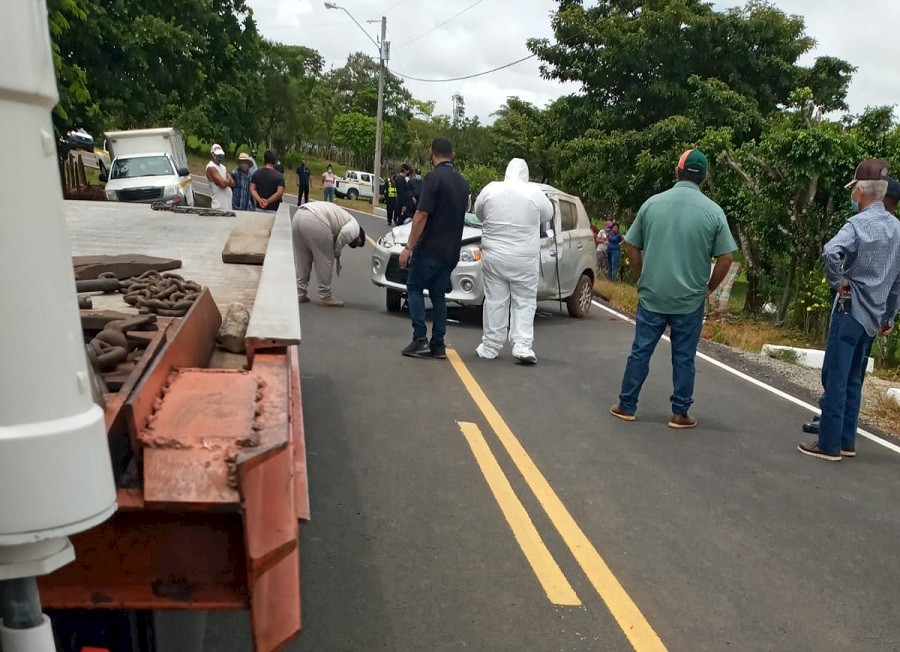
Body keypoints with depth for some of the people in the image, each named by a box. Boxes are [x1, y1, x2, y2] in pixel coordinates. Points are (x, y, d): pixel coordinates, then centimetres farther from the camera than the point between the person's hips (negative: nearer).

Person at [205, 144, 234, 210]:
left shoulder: (223, 167, 18)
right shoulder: (211, 167, -10)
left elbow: (232, 183, 11)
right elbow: (222, 184, -20)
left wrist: (226, 181, -10)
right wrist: (229, 180, 1)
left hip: (228, 203, 8)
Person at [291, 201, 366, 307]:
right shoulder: (354, 226, 11)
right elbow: (346, 233, -11)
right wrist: (338, 252, 3)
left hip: (298, 215, 9)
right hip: (314, 220, -9)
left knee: (301, 259, 19)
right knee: (324, 260, 4)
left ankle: (300, 294, 24)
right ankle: (325, 297, 11)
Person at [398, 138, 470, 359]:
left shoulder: (434, 178, -13)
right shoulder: (462, 181, 11)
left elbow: (422, 215, -18)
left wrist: (409, 246, -15)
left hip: (429, 248, -6)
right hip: (451, 250, 7)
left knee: (415, 288, 6)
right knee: (438, 294, 12)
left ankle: (420, 339, -4)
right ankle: (438, 345, 10)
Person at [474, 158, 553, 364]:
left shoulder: (490, 189, -2)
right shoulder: (534, 192, -7)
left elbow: (478, 212, 13)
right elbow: (548, 215, 9)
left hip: (494, 256, 2)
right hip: (525, 260, -1)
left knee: (495, 301, 9)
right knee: (524, 302, 7)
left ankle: (490, 346, 14)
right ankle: (522, 346, -2)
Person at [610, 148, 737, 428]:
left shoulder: (652, 204, -1)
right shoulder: (713, 211, -5)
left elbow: (632, 249, 4)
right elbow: (725, 259, -5)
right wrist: (709, 288, 9)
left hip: (651, 295, 1)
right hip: (690, 299, -1)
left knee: (640, 352, 10)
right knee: (683, 357, 9)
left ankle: (626, 406, 18)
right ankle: (680, 414, 17)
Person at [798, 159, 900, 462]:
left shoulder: (859, 223, -14)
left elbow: (830, 252, -35)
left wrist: (838, 281, -18)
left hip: (850, 311, -8)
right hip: (873, 317, 8)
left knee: (835, 379, -2)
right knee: (853, 381, 15)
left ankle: (829, 445, 2)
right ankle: (846, 442, 21)